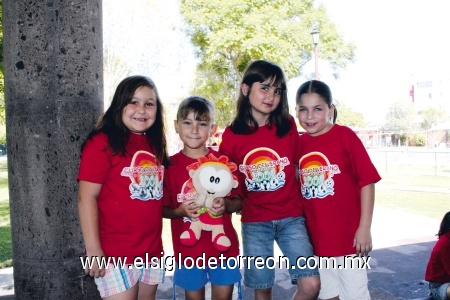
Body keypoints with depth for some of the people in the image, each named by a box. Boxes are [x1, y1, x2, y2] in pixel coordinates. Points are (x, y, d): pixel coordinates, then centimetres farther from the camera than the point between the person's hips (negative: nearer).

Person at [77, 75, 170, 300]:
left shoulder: (155, 145, 9)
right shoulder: (102, 143, -12)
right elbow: (86, 198, -15)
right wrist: (93, 250, -18)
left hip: (152, 251, 7)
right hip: (115, 254, -7)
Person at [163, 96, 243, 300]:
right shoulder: (171, 165, -5)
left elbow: (238, 202, 1)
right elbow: (163, 209, 1)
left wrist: (226, 205, -20)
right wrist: (180, 210, -19)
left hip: (223, 245, 1)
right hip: (188, 249, 0)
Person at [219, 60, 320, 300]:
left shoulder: (288, 125, -1)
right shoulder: (231, 135, -4)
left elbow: (299, 166, 11)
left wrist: (301, 201, 5)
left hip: (291, 217, 1)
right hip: (254, 222, 0)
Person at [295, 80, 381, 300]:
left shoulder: (345, 136, -10)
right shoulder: (298, 144, 3)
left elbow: (367, 182, -10)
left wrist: (364, 228, -13)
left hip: (348, 236, -4)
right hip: (316, 239, 4)